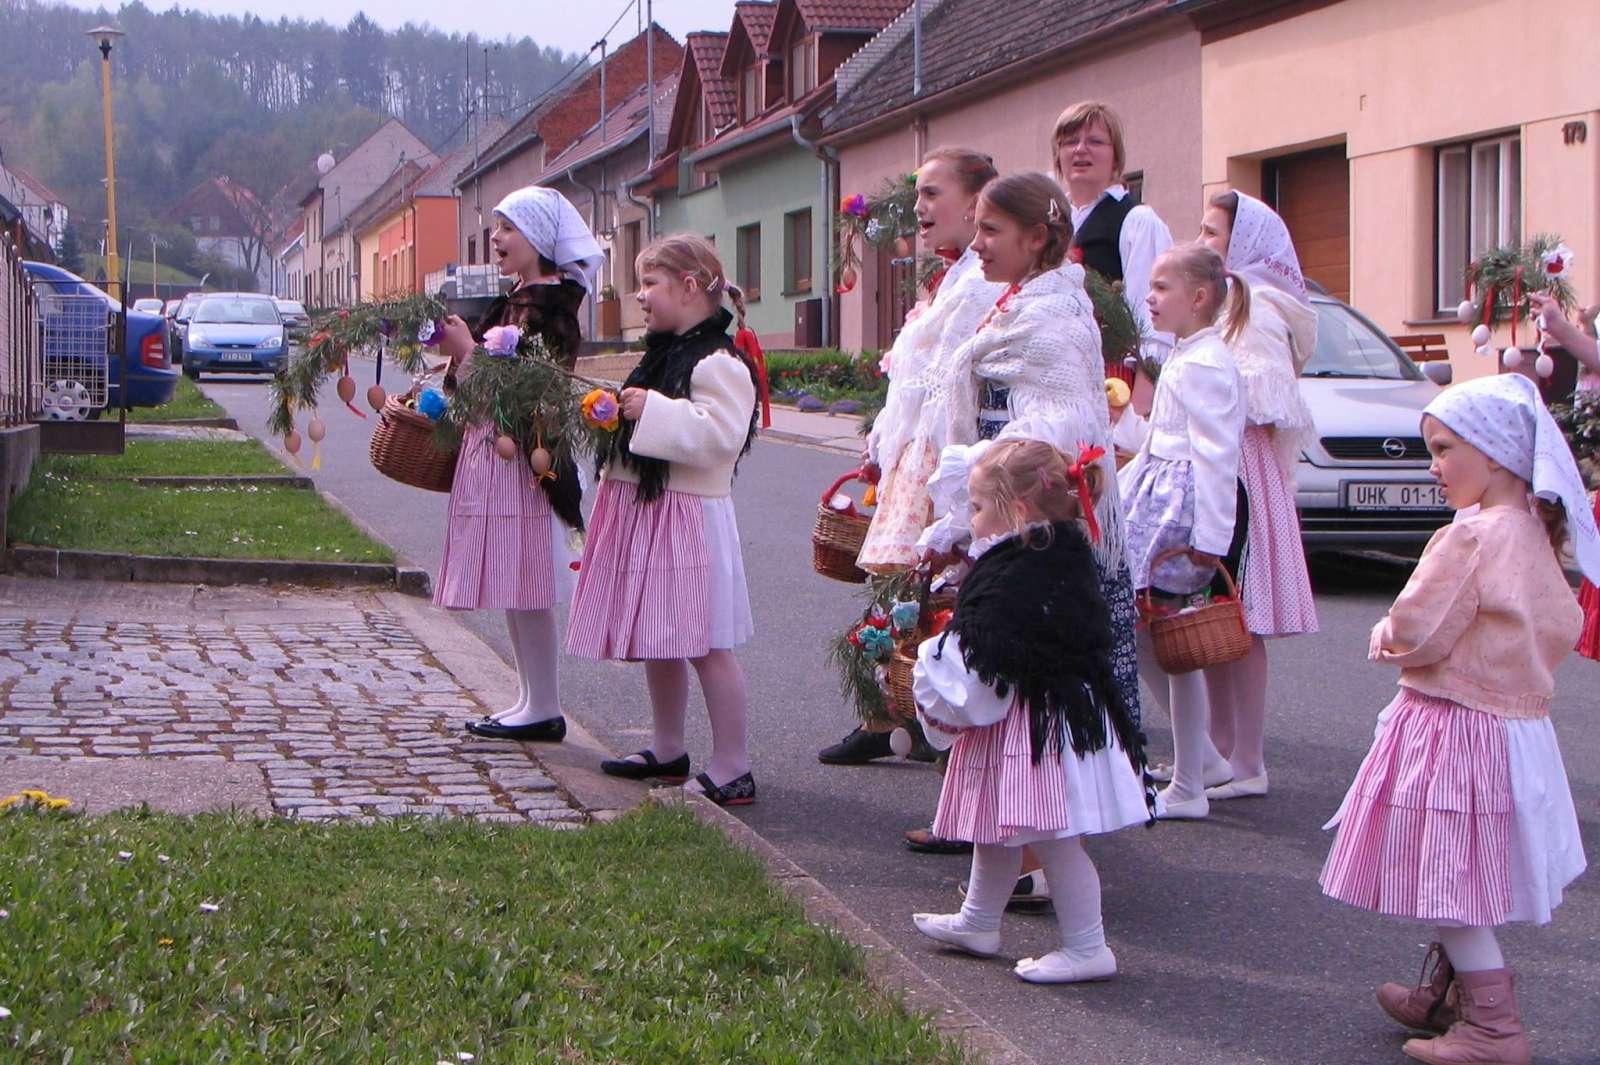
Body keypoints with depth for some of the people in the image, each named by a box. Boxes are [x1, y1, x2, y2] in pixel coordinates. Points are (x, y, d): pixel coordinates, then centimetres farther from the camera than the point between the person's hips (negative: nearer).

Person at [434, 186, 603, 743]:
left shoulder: (547, 303, -13)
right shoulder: (518, 299, 16)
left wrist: (467, 350, -16)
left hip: (517, 457, -10)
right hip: (493, 451, 10)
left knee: (525, 589, -5)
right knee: (513, 589, 13)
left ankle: (544, 710, 1)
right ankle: (531, 699, 20)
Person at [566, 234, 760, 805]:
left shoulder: (718, 362, -14)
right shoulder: (661, 355, 16)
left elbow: (719, 434, -28)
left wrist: (653, 411, -25)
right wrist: (616, 413, 14)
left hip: (687, 517, -10)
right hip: (640, 507, 10)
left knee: (705, 644, -7)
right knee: (653, 638, 16)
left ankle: (731, 768, -2)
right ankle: (668, 749, 29)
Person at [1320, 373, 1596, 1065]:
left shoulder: (1474, 535, -21)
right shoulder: (1534, 533, 7)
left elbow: (1417, 630, -21)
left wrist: (1385, 636, 2)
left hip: (1456, 724, -10)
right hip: (1517, 717, 10)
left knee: (1451, 881, -3)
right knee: (1454, 877, 20)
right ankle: (1443, 997, 32)